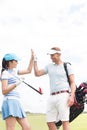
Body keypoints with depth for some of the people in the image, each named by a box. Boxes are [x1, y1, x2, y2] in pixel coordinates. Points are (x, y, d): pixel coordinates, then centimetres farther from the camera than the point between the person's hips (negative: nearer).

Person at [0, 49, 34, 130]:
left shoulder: (14, 71, 21)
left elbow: (28, 70, 31)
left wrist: (32, 58, 24)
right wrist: (16, 84, -18)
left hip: (17, 102, 9)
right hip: (10, 102, -9)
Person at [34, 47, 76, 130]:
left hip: (63, 96, -6)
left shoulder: (67, 66, 4)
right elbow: (37, 73, 18)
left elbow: (72, 82, -2)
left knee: (65, 121, -10)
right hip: (52, 96, 6)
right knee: (49, 122, 5)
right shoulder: (49, 66, 19)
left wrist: (72, 96, -15)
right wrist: (35, 60, 13)